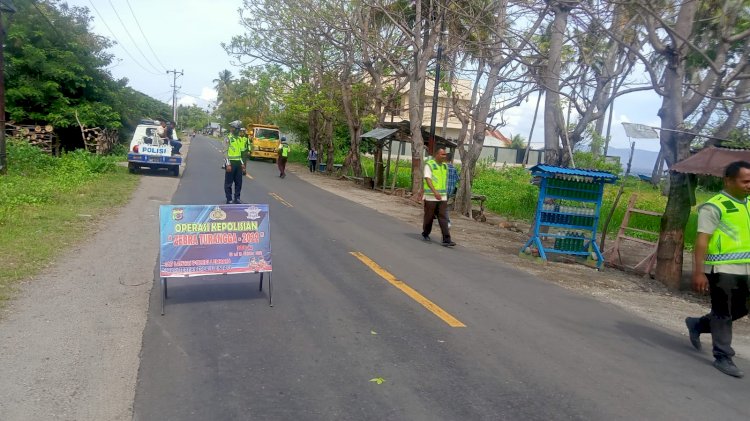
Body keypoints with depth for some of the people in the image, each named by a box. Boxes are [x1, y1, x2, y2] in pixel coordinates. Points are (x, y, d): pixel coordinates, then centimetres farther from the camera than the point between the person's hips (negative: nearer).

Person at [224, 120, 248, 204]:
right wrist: (228, 164, -20)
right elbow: (226, 152, -13)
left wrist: (242, 163, 14)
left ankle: (237, 198, 19)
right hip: (231, 163, -7)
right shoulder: (228, 138, -8)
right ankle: (229, 199, 7)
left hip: (238, 163, 7)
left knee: (239, 182, 9)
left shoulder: (240, 139, 13)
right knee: (228, 183, 1)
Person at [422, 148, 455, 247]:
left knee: (443, 218, -4)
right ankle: (425, 234, 29)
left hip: (442, 197, 5)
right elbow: (427, 179, -17)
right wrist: (435, 192, -28)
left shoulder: (445, 166, 12)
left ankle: (446, 240, -8)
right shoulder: (429, 164, -7)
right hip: (431, 196, -5)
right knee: (429, 217, 7)